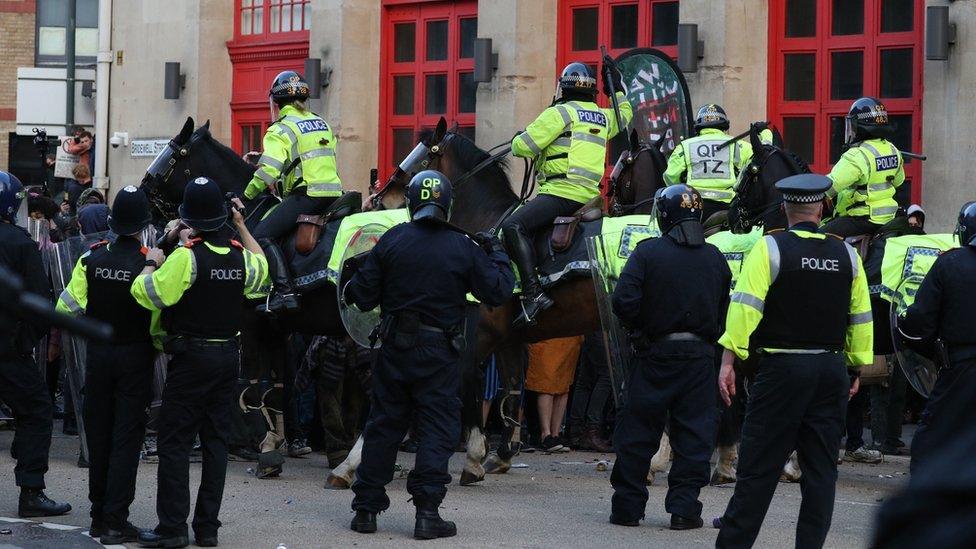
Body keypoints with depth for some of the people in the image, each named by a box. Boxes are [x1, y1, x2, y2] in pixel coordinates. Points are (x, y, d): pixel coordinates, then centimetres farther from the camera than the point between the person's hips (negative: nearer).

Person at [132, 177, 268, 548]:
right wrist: (241, 226, 30)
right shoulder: (240, 257, 3)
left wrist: (151, 263, -1)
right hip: (229, 355, 6)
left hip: (191, 358, -6)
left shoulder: (186, 257, -16)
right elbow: (261, 269, 26)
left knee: (175, 441, -1)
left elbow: (147, 294, -19)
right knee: (216, 441, 9)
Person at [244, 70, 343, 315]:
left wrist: (245, 197, -6)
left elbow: (268, 170, -14)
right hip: (334, 192, 9)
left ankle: (285, 292, -26)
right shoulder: (321, 123, 20)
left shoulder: (281, 130, -5)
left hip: (306, 194, -8)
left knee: (263, 235, -12)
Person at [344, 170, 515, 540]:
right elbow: (498, 292, 0)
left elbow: (364, 297, -2)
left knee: (383, 426, 11)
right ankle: (427, 512, -4)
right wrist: (497, 255, 14)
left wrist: (351, 290, 21)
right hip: (439, 356, -2)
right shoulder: (463, 249, -6)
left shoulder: (391, 241, -2)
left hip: (395, 352, 2)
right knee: (437, 431, 3)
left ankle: (366, 509, 14)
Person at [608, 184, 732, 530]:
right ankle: (684, 508, 3)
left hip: (656, 354, -2)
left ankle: (627, 507, 9)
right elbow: (725, 310, 6)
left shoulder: (648, 253, -7)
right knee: (693, 436, 6)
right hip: (700, 356, 2)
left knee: (637, 434, 6)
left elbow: (624, 302, -15)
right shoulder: (715, 259, 5)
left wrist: (640, 327, 2)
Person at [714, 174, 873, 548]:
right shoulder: (847, 255, 7)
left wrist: (728, 360, -14)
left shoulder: (770, 248, -6)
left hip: (782, 369, -3)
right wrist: (858, 370, 20)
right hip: (832, 370, 4)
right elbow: (861, 318, 12)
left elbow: (745, 306, -14)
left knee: (759, 464, -1)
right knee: (821, 467, 8)